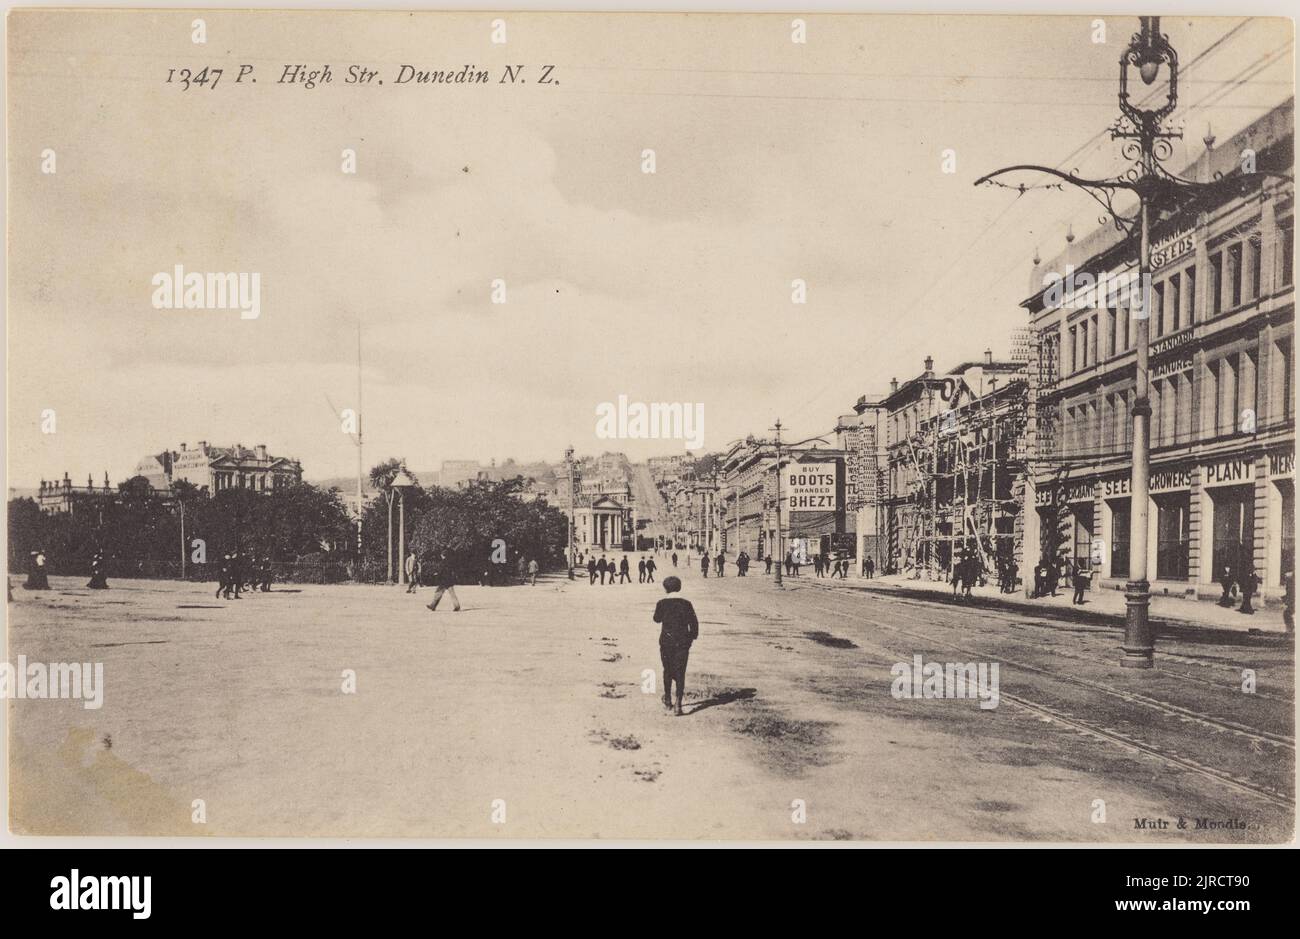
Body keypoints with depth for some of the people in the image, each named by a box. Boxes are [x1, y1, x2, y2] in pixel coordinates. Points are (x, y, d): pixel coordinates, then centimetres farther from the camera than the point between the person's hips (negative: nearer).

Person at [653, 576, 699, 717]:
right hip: (683, 642, 0)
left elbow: (657, 619, 10)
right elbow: (694, 623, -1)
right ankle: (678, 704, -7)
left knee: (668, 671, 19)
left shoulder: (662, 603, -7)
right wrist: (693, 635, 14)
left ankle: (668, 700, 30)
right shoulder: (686, 604, -5)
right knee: (680, 673, 3)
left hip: (666, 641, 0)